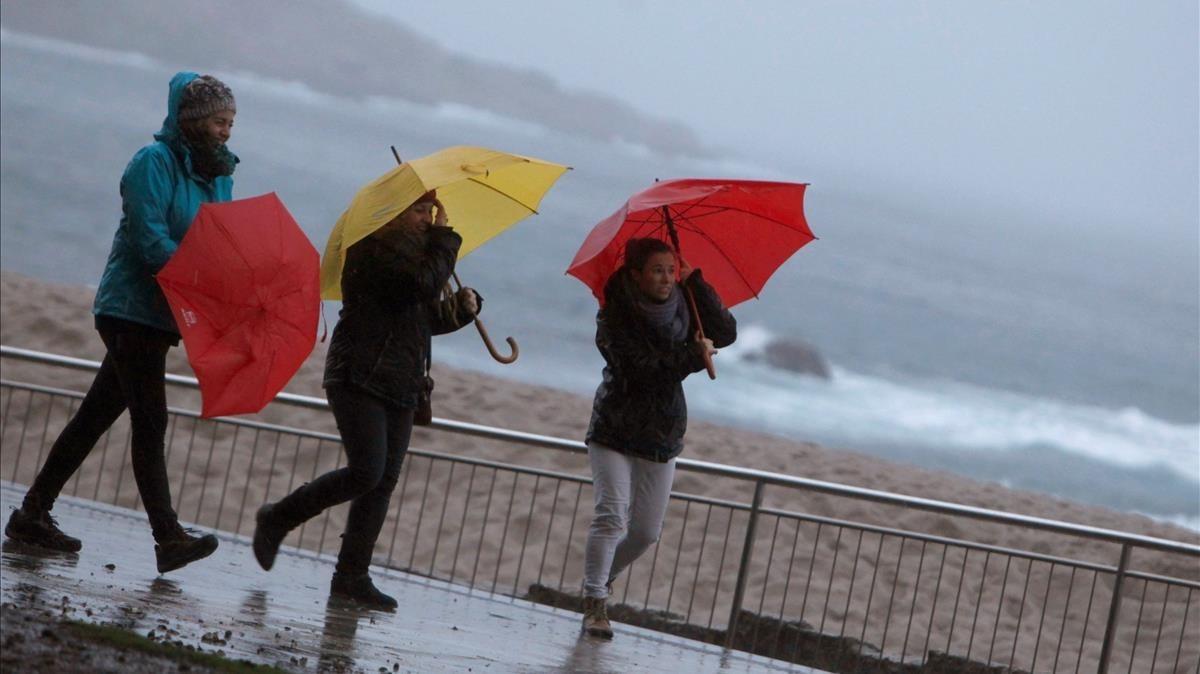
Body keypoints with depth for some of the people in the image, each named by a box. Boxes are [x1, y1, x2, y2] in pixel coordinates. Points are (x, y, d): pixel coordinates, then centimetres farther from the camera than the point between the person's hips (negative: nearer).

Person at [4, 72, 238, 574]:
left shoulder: (218, 172, 13)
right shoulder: (154, 162, -11)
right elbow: (149, 239, -20)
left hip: (165, 317, 8)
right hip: (133, 308, -8)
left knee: (96, 414, 11)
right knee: (150, 423, -11)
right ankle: (168, 538, -15)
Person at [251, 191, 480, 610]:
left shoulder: (411, 251, 18)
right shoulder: (375, 249, -11)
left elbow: (429, 318, 21)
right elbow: (423, 284, -24)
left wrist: (461, 307, 2)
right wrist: (443, 238, -11)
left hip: (400, 387, 9)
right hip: (360, 380, -9)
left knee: (384, 481, 2)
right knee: (366, 472, -15)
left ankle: (352, 576, 4)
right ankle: (277, 520, 4)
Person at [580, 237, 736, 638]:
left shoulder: (680, 311, 3)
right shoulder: (615, 316, -12)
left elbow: (725, 334, -8)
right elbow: (641, 366, -23)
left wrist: (695, 282, -13)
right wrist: (693, 357, -21)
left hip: (662, 436, 5)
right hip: (614, 429, -5)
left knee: (646, 531, 7)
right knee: (611, 515, -18)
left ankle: (603, 578, 31)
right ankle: (594, 605, -17)